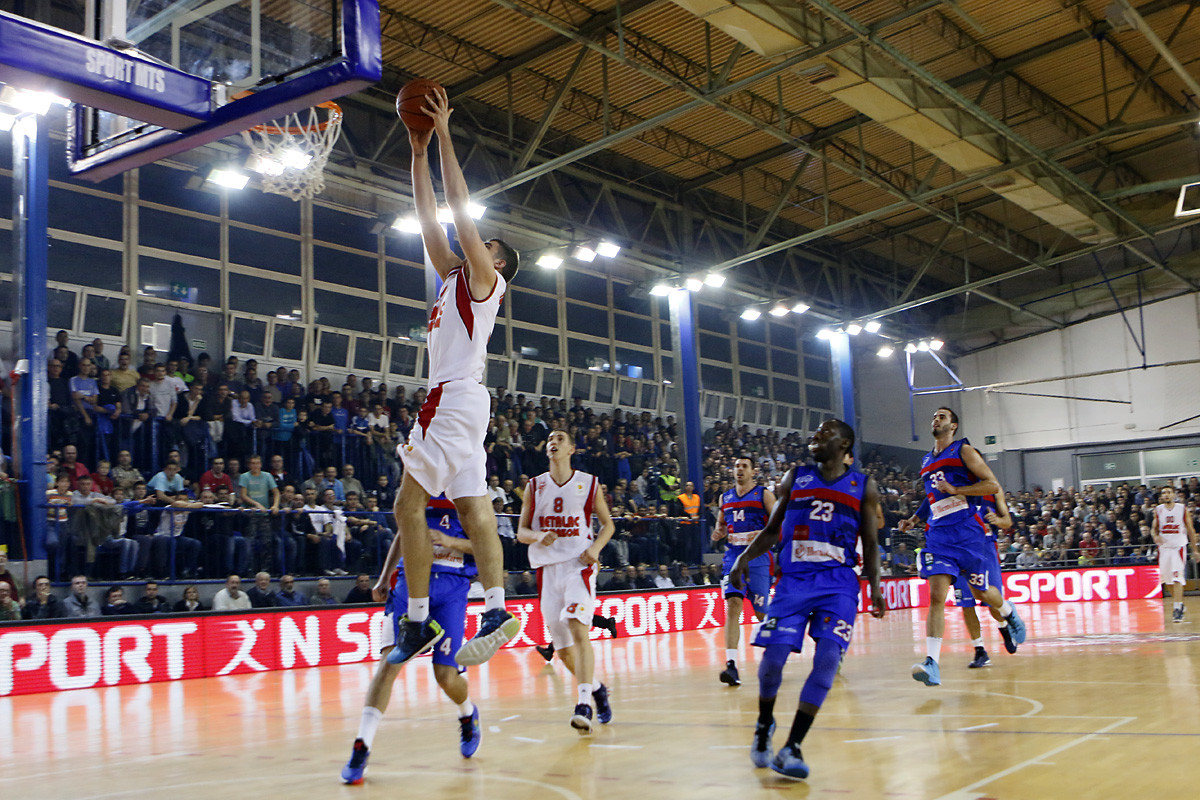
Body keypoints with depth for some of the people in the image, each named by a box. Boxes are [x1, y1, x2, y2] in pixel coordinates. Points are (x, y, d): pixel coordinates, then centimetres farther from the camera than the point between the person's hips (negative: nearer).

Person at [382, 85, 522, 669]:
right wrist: (419, 151, 23)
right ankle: (496, 611, -3)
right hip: (452, 400, 9)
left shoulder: (484, 278, 1)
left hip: (455, 398, -9)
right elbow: (430, 219, 24)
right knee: (473, 509, 1)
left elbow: (460, 210, -5)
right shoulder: (456, 277, 24)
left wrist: (445, 135, -1)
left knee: (409, 504, -12)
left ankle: (417, 622, -13)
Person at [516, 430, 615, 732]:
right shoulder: (535, 486, 9)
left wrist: (596, 547, -8)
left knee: (578, 630, -24)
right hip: (548, 568, 3)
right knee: (563, 649, 8)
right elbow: (521, 531, 10)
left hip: (579, 564, -3)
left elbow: (607, 523, 11)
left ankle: (584, 706, -27)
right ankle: (596, 688, 33)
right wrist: (538, 537, -13)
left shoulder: (589, 484, 4)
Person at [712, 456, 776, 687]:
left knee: (761, 611, 5)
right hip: (733, 556, 3)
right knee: (733, 604, -16)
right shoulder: (725, 498, 13)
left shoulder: (764, 495, -1)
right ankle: (731, 666, -23)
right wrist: (718, 533, 3)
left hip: (757, 557, -3)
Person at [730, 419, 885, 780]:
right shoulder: (795, 478, 11)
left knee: (828, 658, -17)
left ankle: (791, 747, -11)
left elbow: (870, 544, 10)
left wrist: (875, 586, -4)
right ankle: (764, 725, 17)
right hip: (794, 579, 1)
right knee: (773, 656, -11)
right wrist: (745, 557, -1)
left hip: (838, 583, -1)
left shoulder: (863, 487, 8)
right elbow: (772, 530, 15)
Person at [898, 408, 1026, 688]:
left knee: (983, 593, 9)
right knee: (936, 596, -12)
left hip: (968, 531, -4)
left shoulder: (964, 450, 0)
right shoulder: (927, 461, 18)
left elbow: (993, 485, -8)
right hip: (938, 534, 4)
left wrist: (956, 490, -18)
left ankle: (1010, 613, 45)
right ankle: (932, 664, -21)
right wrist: (913, 519, 17)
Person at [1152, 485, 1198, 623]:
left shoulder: (1182, 509, -2)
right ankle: (1179, 604, 29)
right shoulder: (1158, 510, 4)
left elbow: (1190, 530, 4)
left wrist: (1195, 550, 4)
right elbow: (1153, 528, 11)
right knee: (1168, 580, 10)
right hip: (1164, 548, 3)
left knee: (1177, 578, -13)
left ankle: (1178, 609, -13)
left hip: (1178, 548, -3)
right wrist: (1155, 536, -14)